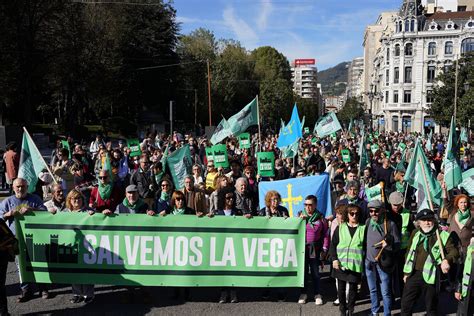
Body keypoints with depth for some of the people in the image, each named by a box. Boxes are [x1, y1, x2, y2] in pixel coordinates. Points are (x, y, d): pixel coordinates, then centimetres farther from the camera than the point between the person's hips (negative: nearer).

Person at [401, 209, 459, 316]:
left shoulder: (443, 235, -5)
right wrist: (406, 272, 15)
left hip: (431, 276, -4)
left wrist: (447, 260, -30)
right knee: (406, 304, 9)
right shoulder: (415, 233, 9)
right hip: (414, 274, 4)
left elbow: (454, 250, -8)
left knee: (431, 307, 10)